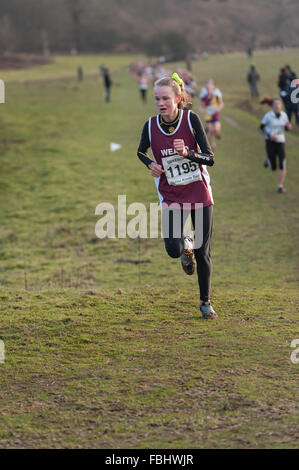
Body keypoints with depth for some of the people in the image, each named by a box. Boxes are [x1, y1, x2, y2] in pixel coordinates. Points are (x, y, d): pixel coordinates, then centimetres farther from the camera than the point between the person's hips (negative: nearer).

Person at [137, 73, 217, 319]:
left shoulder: (190, 119, -12)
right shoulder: (151, 126, -6)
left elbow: (210, 158, -12)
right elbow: (141, 151, 15)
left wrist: (187, 153, -29)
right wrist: (150, 164, -6)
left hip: (199, 194, -1)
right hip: (171, 197, 1)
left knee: (203, 253, 2)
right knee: (173, 249, -18)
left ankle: (205, 302, 22)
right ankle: (187, 246, 21)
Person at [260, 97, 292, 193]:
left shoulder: (284, 115, 1)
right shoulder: (268, 116, -10)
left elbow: (286, 128, 12)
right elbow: (261, 128, -3)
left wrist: (289, 126, -14)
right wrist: (269, 135, -19)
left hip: (280, 142, 2)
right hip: (270, 141, -2)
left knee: (283, 166, -12)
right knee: (273, 168, 4)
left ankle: (280, 186, 0)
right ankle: (268, 161, 40)